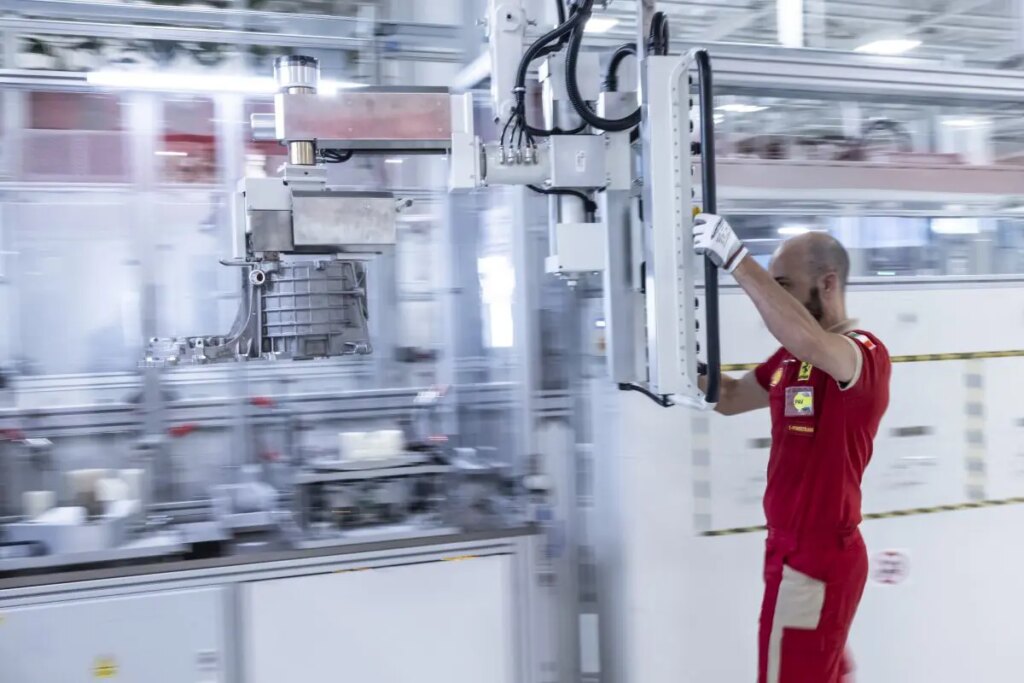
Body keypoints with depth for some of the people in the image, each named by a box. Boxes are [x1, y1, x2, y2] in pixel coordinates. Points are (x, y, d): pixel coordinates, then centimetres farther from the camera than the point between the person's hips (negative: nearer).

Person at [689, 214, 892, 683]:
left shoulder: (866, 353, -19)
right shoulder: (790, 358, 9)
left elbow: (809, 340, -41)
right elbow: (729, 398, 18)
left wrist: (735, 258, -40)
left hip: (815, 560, -9)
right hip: (801, 551, 9)